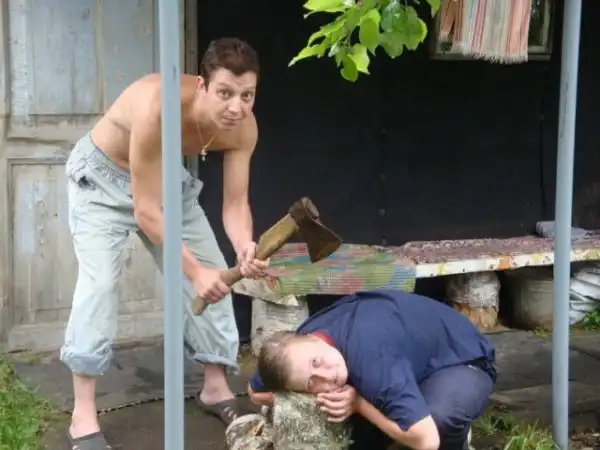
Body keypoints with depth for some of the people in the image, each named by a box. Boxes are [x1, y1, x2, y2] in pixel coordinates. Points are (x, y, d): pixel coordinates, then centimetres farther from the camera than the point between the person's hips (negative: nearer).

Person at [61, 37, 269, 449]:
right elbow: (145, 211, -37)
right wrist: (194, 270, -41)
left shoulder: (243, 128, -24)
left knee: (214, 274, 2)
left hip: (168, 177, 6)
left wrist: (245, 247, -42)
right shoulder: (158, 106, -43)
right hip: (102, 175, -6)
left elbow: (236, 203, -20)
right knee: (100, 281, -20)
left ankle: (216, 387, 19)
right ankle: (84, 415, -12)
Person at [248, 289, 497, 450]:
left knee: (438, 417, -37)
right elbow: (255, 393, -2)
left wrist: (358, 402, -33)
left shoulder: (370, 358, -43)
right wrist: (315, 396, -21)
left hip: (460, 360, -6)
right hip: (413, 359, 6)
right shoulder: (299, 351, -21)